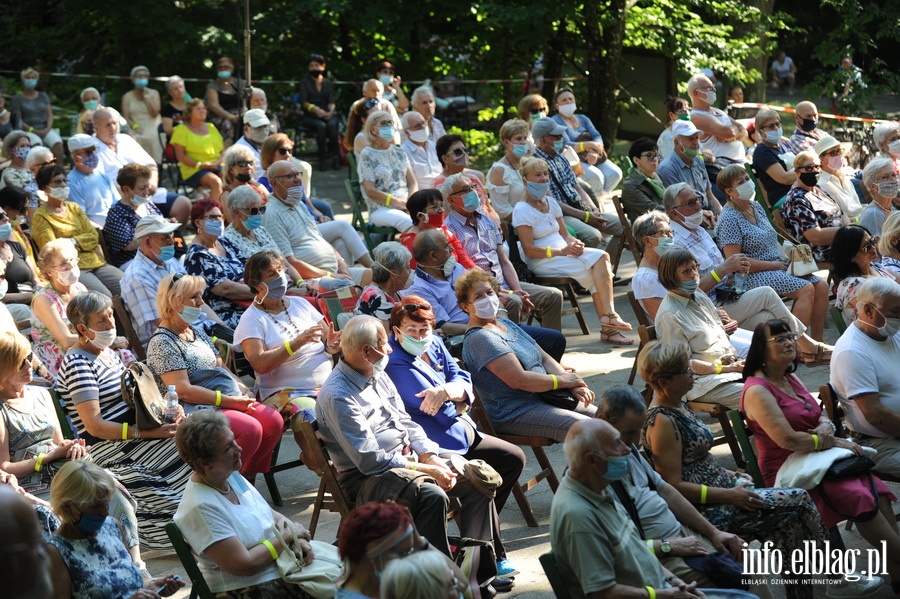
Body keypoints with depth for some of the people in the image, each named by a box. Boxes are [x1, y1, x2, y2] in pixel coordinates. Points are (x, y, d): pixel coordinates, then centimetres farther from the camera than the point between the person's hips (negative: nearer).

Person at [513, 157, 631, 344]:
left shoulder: (551, 203, 17)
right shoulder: (522, 210, -9)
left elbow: (564, 234, 16)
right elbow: (529, 250, -15)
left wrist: (574, 244, -8)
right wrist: (561, 251, -21)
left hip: (563, 252, 8)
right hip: (541, 262, -8)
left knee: (602, 257, -19)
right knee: (597, 270, -24)